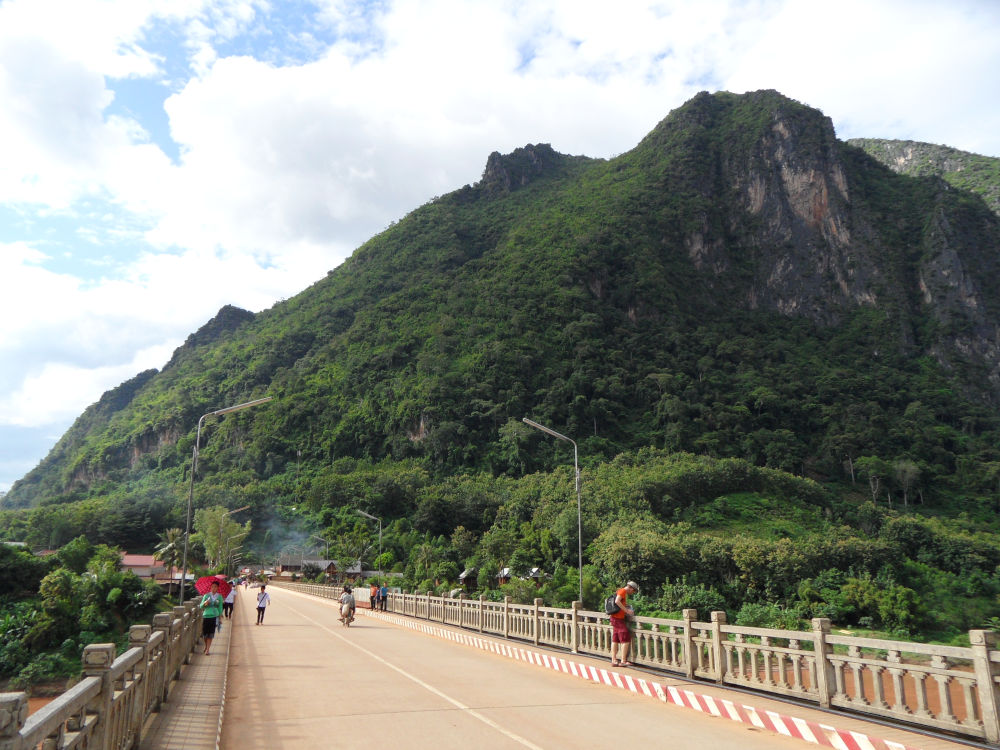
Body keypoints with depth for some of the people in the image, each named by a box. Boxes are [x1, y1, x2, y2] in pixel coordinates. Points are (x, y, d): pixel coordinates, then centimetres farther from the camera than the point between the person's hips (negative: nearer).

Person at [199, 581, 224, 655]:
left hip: (214, 616, -1)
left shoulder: (219, 596, 3)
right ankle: (206, 646, 29)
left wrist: (220, 616, 5)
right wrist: (204, 603, -20)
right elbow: (201, 606, 1)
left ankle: (207, 649, 1)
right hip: (206, 616, 1)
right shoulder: (206, 595, 3)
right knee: (204, 633, 4)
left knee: (210, 633, -3)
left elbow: (220, 607, 9)